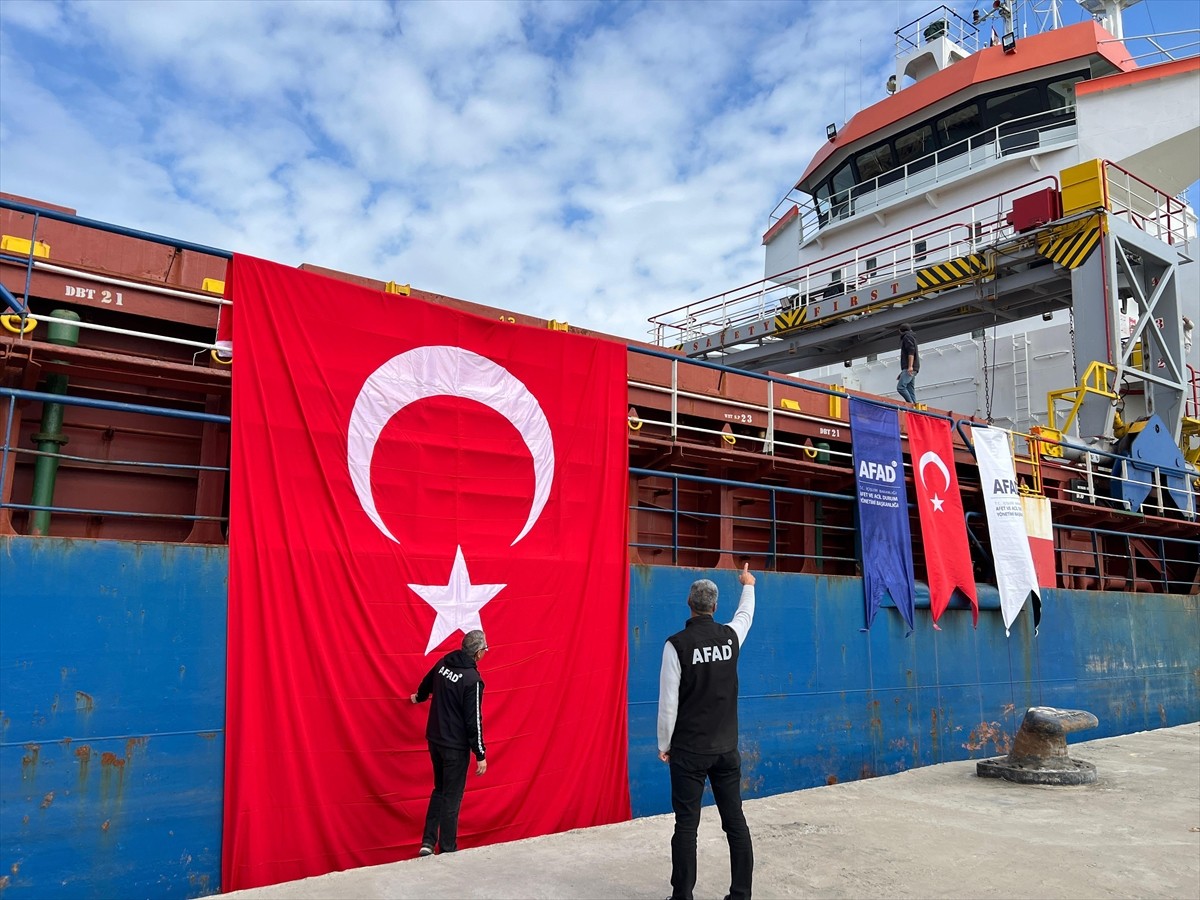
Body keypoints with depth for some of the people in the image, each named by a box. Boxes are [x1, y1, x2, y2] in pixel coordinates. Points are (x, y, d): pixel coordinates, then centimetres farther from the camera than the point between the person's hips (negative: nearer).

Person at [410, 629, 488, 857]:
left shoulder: (444, 663, 0)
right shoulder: (472, 679, -21)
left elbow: (427, 683, 21)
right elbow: (473, 720, -19)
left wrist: (419, 697, 44)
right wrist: (480, 755, -10)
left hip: (435, 739, 7)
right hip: (455, 746, -7)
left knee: (440, 790, 21)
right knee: (452, 797, 5)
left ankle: (428, 842, 18)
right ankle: (447, 850, 13)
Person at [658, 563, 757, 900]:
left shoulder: (677, 644, -12)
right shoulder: (730, 636, 0)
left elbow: (668, 701, -11)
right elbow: (745, 615, 25)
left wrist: (664, 744, 1)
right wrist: (748, 586, 43)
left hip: (689, 750, -4)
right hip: (727, 748, 4)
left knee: (687, 825, 2)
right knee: (735, 821, 9)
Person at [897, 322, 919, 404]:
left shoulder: (907, 336, 3)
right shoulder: (912, 338, 32)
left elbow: (911, 351, -12)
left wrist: (910, 366, -23)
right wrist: (902, 373, 29)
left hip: (909, 368, -10)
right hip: (911, 369, 10)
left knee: (900, 387, -21)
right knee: (910, 391, 1)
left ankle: (912, 405, -27)